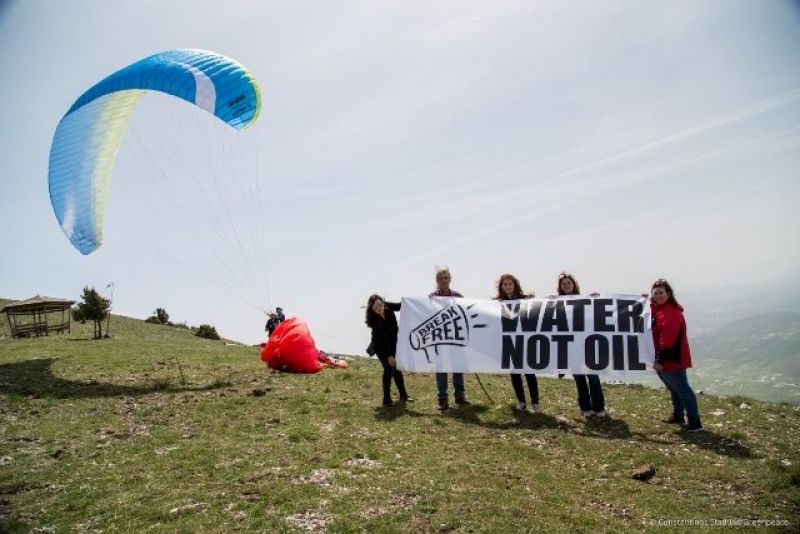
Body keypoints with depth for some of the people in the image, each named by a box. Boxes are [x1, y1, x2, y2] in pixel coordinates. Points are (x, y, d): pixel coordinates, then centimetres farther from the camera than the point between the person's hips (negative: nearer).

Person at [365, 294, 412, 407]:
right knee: (389, 368, -13)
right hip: (380, 346, -5)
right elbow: (382, 339, -30)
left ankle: (403, 395, 23)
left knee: (397, 367, 11)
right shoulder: (375, 321, -32)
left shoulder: (388, 306, -20)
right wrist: (389, 355, -30)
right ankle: (387, 398, -2)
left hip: (392, 343, 5)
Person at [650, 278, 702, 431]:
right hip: (664, 359, 10)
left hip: (672, 360, -10)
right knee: (674, 389, 20)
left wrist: (659, 359, -25)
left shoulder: (671, 313, -21)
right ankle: (678, 416, 33)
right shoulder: (656, 309, 10)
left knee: (682, 389, -4)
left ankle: (695, 421, 3)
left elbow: (667, 340, -26)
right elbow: (656, 335, 18)